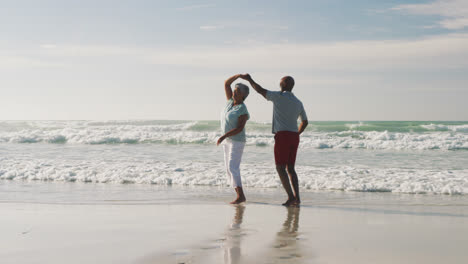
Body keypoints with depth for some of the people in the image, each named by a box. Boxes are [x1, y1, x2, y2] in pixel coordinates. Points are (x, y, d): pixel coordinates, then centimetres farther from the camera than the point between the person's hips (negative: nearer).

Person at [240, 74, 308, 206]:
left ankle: (291, 196, -11)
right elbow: (305, 122, 23)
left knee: (280, 168, -3)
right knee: (290, 168, 11)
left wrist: (249, 79, 14)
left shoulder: (279, 96, -5)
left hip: (282, 136, -7)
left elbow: (260, 90, 0)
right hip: (294, 137, 7)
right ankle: (297, 197, 5)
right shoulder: (298, 102, 15)